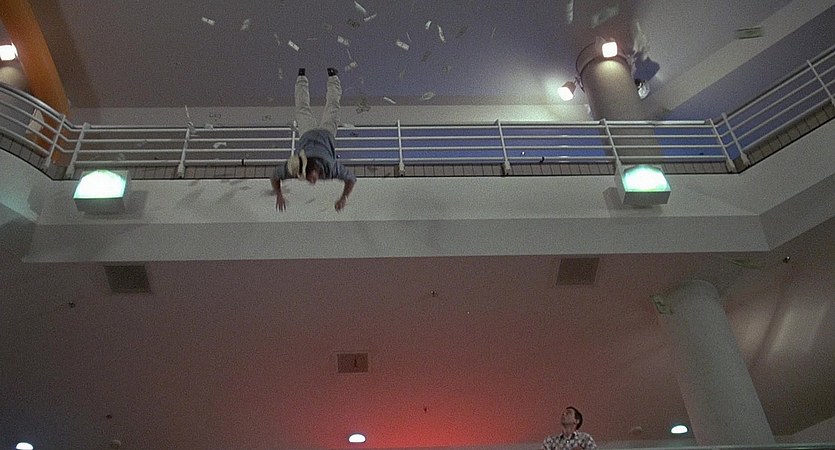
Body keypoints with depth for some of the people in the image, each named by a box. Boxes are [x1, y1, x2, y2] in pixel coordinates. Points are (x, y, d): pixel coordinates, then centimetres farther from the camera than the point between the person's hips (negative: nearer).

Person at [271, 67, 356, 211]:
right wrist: (279, 195, -40)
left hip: (325, 135, -1)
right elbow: (274, 177, -25)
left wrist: (344, 198, -46)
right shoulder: (293, 168, -40)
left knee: (332, 106, 29)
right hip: (307, 135, 1)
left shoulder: (331, 167, -44)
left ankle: (332, 76, 51)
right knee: (302, 109, 31)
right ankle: (301, 77, 55)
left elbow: (351, 179, -32)